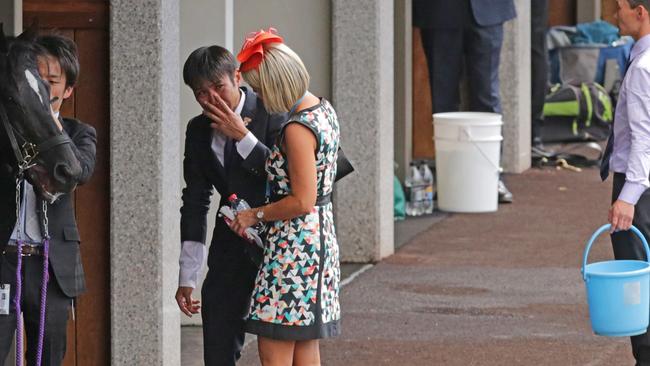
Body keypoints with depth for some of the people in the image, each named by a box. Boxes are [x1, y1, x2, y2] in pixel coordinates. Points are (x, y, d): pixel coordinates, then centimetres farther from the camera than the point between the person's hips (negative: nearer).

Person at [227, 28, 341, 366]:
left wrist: (255, 215, -9)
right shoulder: (322, 108, 8)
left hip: (293, 246, -10)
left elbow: (302, 201, -22)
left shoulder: (298, 129, -21)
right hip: (319, 238, 10)